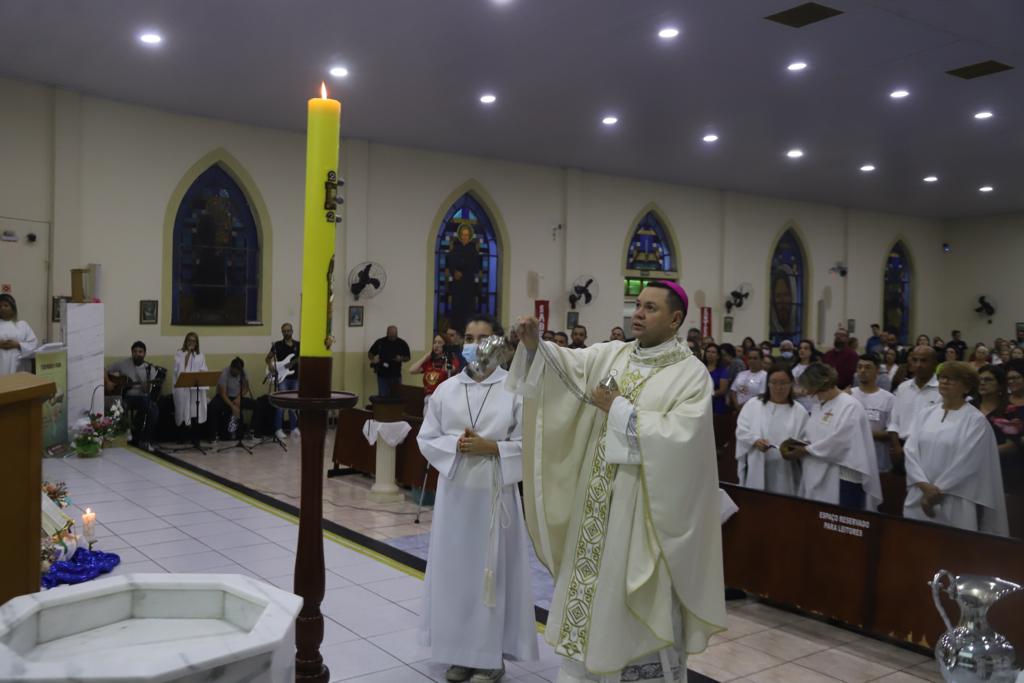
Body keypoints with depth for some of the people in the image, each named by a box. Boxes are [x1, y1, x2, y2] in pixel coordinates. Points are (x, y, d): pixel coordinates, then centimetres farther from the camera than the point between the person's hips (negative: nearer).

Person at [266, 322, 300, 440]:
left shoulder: (298, 345, 9)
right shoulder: (277, 345, 2)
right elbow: (268, 357, 9)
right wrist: (270, 366, -9)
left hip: (295, 377, 3)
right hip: (282, 377, -3)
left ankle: (294, 428, 15)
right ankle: (278, 429, -4)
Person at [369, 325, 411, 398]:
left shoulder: (402, 343, 1)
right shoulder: (380, 342, 0)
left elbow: (407, 358, 8)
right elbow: (370, 353, 11)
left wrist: (401, 359, -14)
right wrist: (373, 359, -10)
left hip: (396, 375, 1)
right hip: (382, 375, -1)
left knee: (396, 396, 5)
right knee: (383, 397, -1)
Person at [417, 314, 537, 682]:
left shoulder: (516, 388, -5)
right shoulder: (445, 389, 3)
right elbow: (426, 439, 5)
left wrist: (492, 448, -17)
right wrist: (455, 446, -12)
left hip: (495, 492, -3)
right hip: (455, 491, 3)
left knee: (492, 569, 3)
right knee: (455, 566, 9)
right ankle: (459, 652, 24)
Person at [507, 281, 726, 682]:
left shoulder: (692, 374, -9)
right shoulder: (611, 354, 7)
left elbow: (679, 435, -21)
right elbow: (567, 364, -5)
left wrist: (618, 409, -17)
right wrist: (534, 344, -24)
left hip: (648, 507, -5)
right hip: (598, 502, 5)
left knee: (646, 605, 5)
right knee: (591, 589, 14)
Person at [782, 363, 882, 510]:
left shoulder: (850, 406, -12)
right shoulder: (819, 406, 15)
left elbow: (837, 442, -20)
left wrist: (805, 450, -14)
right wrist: (795, 443, -3)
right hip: (818, 478, 8)